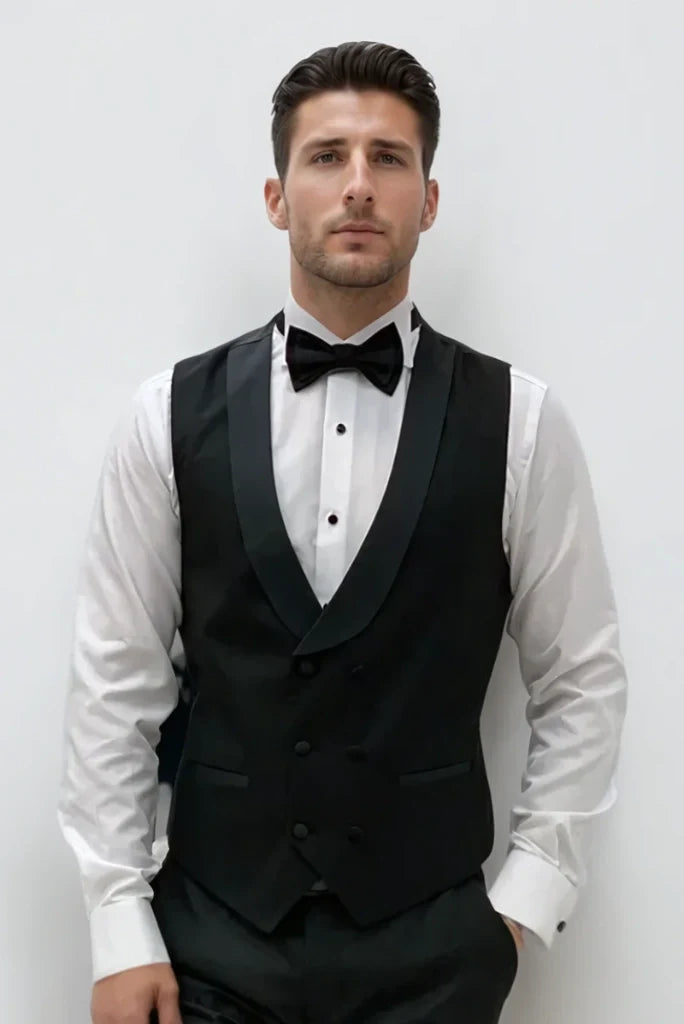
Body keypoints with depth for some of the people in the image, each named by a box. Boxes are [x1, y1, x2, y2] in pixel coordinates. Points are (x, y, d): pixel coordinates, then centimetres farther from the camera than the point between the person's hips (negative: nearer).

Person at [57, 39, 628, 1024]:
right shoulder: (169, 416, -2)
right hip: (212, 941, 1)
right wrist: (120, 931, -2)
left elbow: (581, 682, 3)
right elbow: (114, 684, 0)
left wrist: (528, 899, -1)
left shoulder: (521, 421, -4)